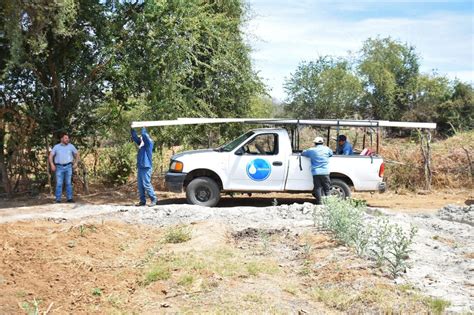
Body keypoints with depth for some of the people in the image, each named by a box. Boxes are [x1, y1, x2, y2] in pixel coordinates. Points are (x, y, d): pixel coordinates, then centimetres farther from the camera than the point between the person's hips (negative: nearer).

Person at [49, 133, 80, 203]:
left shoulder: (71, 146, 3)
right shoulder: (56, 147, 1)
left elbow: (77, 153, 14)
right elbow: (51, 156, 3)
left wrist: (76, 163, 5)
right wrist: (52, 165, -10)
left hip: (68, 167, 1)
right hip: (59, 167, -1)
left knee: (69, 183, 2)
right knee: (59, 183, -3)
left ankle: (69, 198, 6)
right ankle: (58, 199, 0)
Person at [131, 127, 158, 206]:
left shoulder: (149, 143, -5)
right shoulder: (141, 144, 16)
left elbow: (144, 135, -18)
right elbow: (134, 137, 19)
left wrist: (143, 128, -3)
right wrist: (132, 129, 12)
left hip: (146, 168, -8)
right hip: (140, 167, 8)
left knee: (146, 185, -9)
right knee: (140, 185, 8)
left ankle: (154, 199, -1)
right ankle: (142, 201, 14)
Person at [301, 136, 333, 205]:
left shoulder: (312, 150, 1)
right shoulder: (326, 149, 5)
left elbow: (303, 153, 13)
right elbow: (331, 154, 24)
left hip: (316, 173, -1)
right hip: (325, 173, 1)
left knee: (317, 188, 4)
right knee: (327, 189, 7)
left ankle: (319, 203, 2)